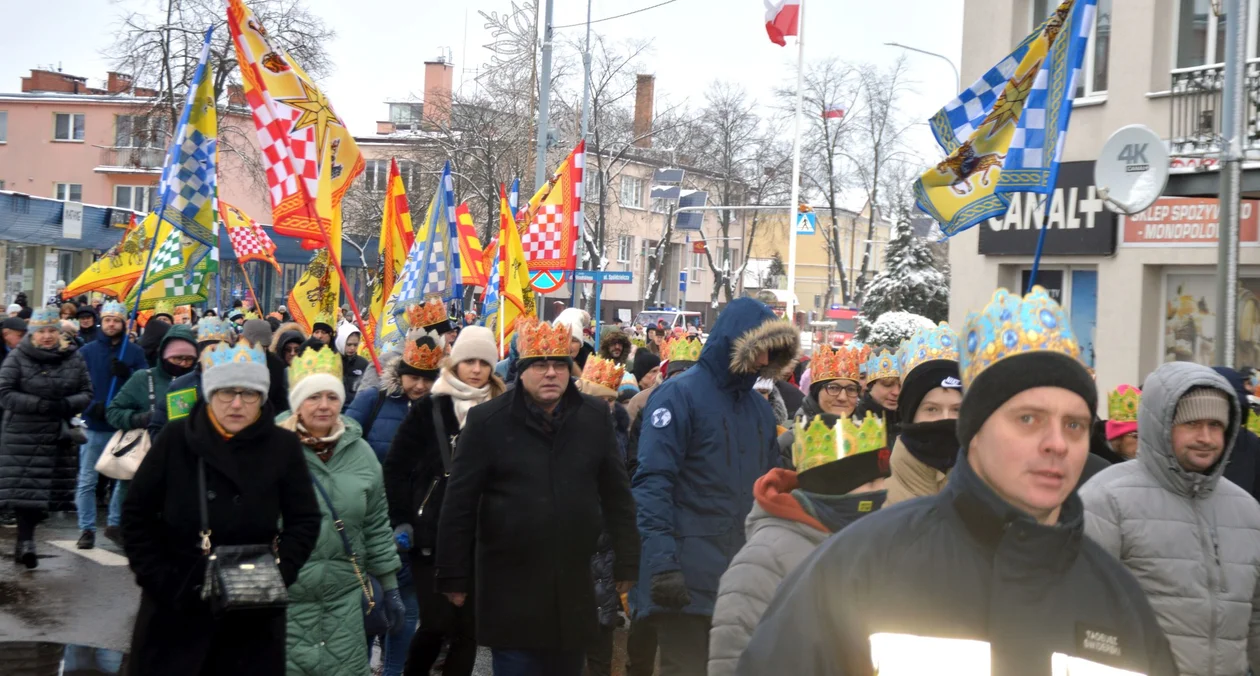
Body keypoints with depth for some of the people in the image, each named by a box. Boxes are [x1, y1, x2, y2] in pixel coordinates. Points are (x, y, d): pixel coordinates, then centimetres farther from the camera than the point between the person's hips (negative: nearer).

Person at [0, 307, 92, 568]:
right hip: (22, 436, -3)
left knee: (46, 492, 6)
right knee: (24, 489, -7)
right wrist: (41, 405, -19)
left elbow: (87, 394, 6)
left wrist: (67, 405, -15)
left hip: (59, 438, 3)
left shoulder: (74, 358, 6)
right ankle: (26, 541, -2)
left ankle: (25, 541, 22)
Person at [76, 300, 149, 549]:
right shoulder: (87, 351, 4)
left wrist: (127, 373, -19)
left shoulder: (134, 351, 5)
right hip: (94, 426, -1)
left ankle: (115, 522, 23)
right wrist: (93, 406, -16)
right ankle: (87, 529, 7)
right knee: (87, 480, 0)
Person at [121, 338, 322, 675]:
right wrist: (159, 579, -7)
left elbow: (304, 521, 3)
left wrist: (276, 575, -11)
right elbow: (137, 514, 2)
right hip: (174, 604, 0)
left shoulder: (284, 446, -1)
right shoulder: (176, 438, -2)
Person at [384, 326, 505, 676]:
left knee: (468, 627, 5)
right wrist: (401, 520, -5)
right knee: (436, 623, -6)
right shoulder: (428, 408, 0)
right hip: (432, 534, -2)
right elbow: (396, 466, 0)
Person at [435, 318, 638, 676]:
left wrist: (627, 563, 7)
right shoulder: (486, 421, -6)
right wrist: (454, 577, -4)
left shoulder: (595, 416, 2)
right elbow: (459, 504, -4)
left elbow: (616, 494, 8)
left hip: (574, 585, 3)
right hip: (510, 587, -3)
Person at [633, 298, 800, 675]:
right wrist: (663, 562, -24)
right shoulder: (679, 395, -7)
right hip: (689, 581, -7)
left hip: (746, 580, 7)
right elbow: (652, 483, -15)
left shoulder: (760, 408, 16)